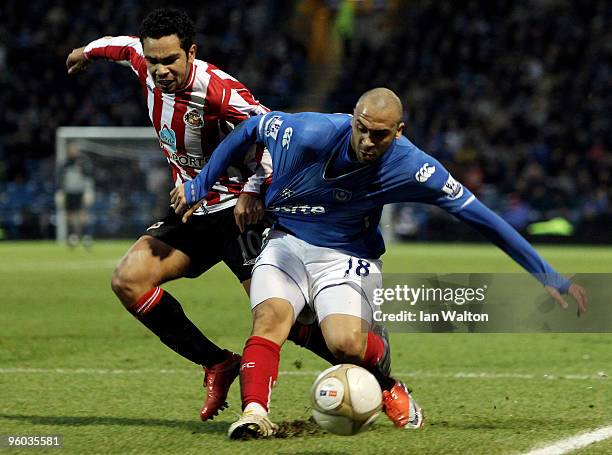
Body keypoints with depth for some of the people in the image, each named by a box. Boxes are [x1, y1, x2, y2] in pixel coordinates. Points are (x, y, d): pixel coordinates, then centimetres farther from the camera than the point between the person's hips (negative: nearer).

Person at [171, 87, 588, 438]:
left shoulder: (410, 167, -21)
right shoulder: (310, 133, -23)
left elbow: (478, 215, -16)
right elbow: (252, 128, -4)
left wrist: (547, 275, -15)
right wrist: (199, 186, 3)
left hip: (347, 258, -1)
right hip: (286, 244, 1)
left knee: (347, 344, -24)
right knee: (271, 316, -28)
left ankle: (390, 386, 8)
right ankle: (254, 411, -37)